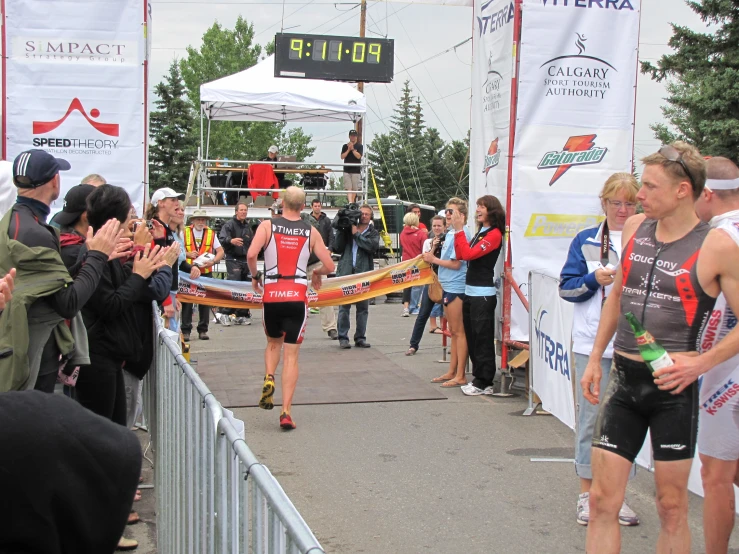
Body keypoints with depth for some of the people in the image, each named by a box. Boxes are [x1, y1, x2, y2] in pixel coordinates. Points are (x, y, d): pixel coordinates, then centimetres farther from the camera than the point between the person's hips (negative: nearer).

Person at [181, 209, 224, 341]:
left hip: (206, 272, 2)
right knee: (187, 302, -1)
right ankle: (186, 331, 5)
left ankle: (203, 330, 14)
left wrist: (212, 261, -14)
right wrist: (187, 254, -17)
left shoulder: (211, 233, 5)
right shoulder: (184, 232, 1)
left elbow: (220, 251, 4)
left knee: (205, 302, 5)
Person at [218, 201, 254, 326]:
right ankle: (224, 313, -13)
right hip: (233, 260, -7)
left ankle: (241, 315, 12)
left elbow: (252, 244, 27)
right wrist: (231, 241, -37)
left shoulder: (248, 227, 18)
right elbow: (222, 238, -19)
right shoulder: (229, 224, -4)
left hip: (245, 261, 7)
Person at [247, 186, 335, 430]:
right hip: (297, 295, 0)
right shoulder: (311, 232, 5)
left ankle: (269, 378, -2)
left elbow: (251, 255, -12)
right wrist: (316, 272, 26)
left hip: (271, 294, 0)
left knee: (273, 343, 26)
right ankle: (286, 412, -4)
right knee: (291, 354, 4)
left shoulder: (267, 225, 1)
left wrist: (255, 276, 7)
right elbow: (329, 266, 5)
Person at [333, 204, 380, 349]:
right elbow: (337, 248, 2)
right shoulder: (347, 230, 11)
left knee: (363, 307, 5)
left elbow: (373, 246, -11)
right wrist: (340, 230, -5)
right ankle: (343, 337, 3)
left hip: (364, 273, 1)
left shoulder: (373, 233, 10)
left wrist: (356, 234, -8)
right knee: (344, 307, -3)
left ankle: (360, 337, 14)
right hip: (346, 272, -1)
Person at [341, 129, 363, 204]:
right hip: (347, 170, 1)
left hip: (356, 170, -1)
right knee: (348, 187, -12)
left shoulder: (360, 146, 5)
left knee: (354, 188, 4)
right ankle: (350, 202, -22)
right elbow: (342, 156, 1)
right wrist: (348, 149, -9)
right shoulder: (345, 146, 10)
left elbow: (358, 156, -9)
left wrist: (352, 149, -15)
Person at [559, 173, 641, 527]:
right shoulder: (586, 241, 6)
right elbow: (567, 287, 3)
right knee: (591, 417, 5)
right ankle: (587, 492, 18)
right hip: (592, 344, 0)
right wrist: (595, 279, -14)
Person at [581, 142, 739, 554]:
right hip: (623, 380, 5)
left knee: (672, 506, 6)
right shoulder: (635, 227, 6)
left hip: (673, 387, -4)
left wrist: (700, 364, -18)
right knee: (603, 499, 4)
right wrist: (595, 359, 16)